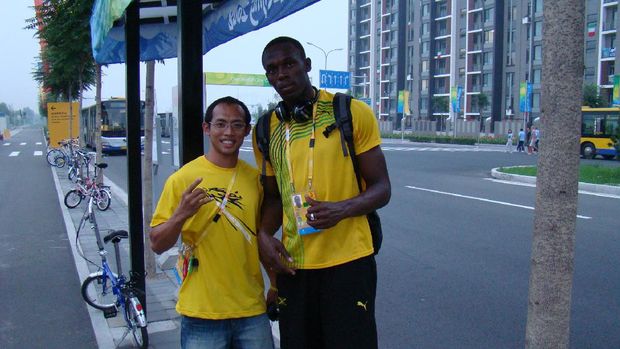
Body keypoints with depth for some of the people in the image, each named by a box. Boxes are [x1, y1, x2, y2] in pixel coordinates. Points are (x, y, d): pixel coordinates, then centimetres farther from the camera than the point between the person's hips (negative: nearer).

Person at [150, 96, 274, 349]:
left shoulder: (255, 179, 3)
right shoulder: (183, 178, -8)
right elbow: (157, 245, -6)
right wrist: (180, 215, -22)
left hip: (252, 310, 3)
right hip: (202, 313, -3)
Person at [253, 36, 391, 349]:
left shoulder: (353, 113, -5)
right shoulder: (267, 129, 7)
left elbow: (381, 188, -3)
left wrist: (342, 209, -22)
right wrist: (264, 234, -3)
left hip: (348, 261, -3)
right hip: (293, 264, 4)